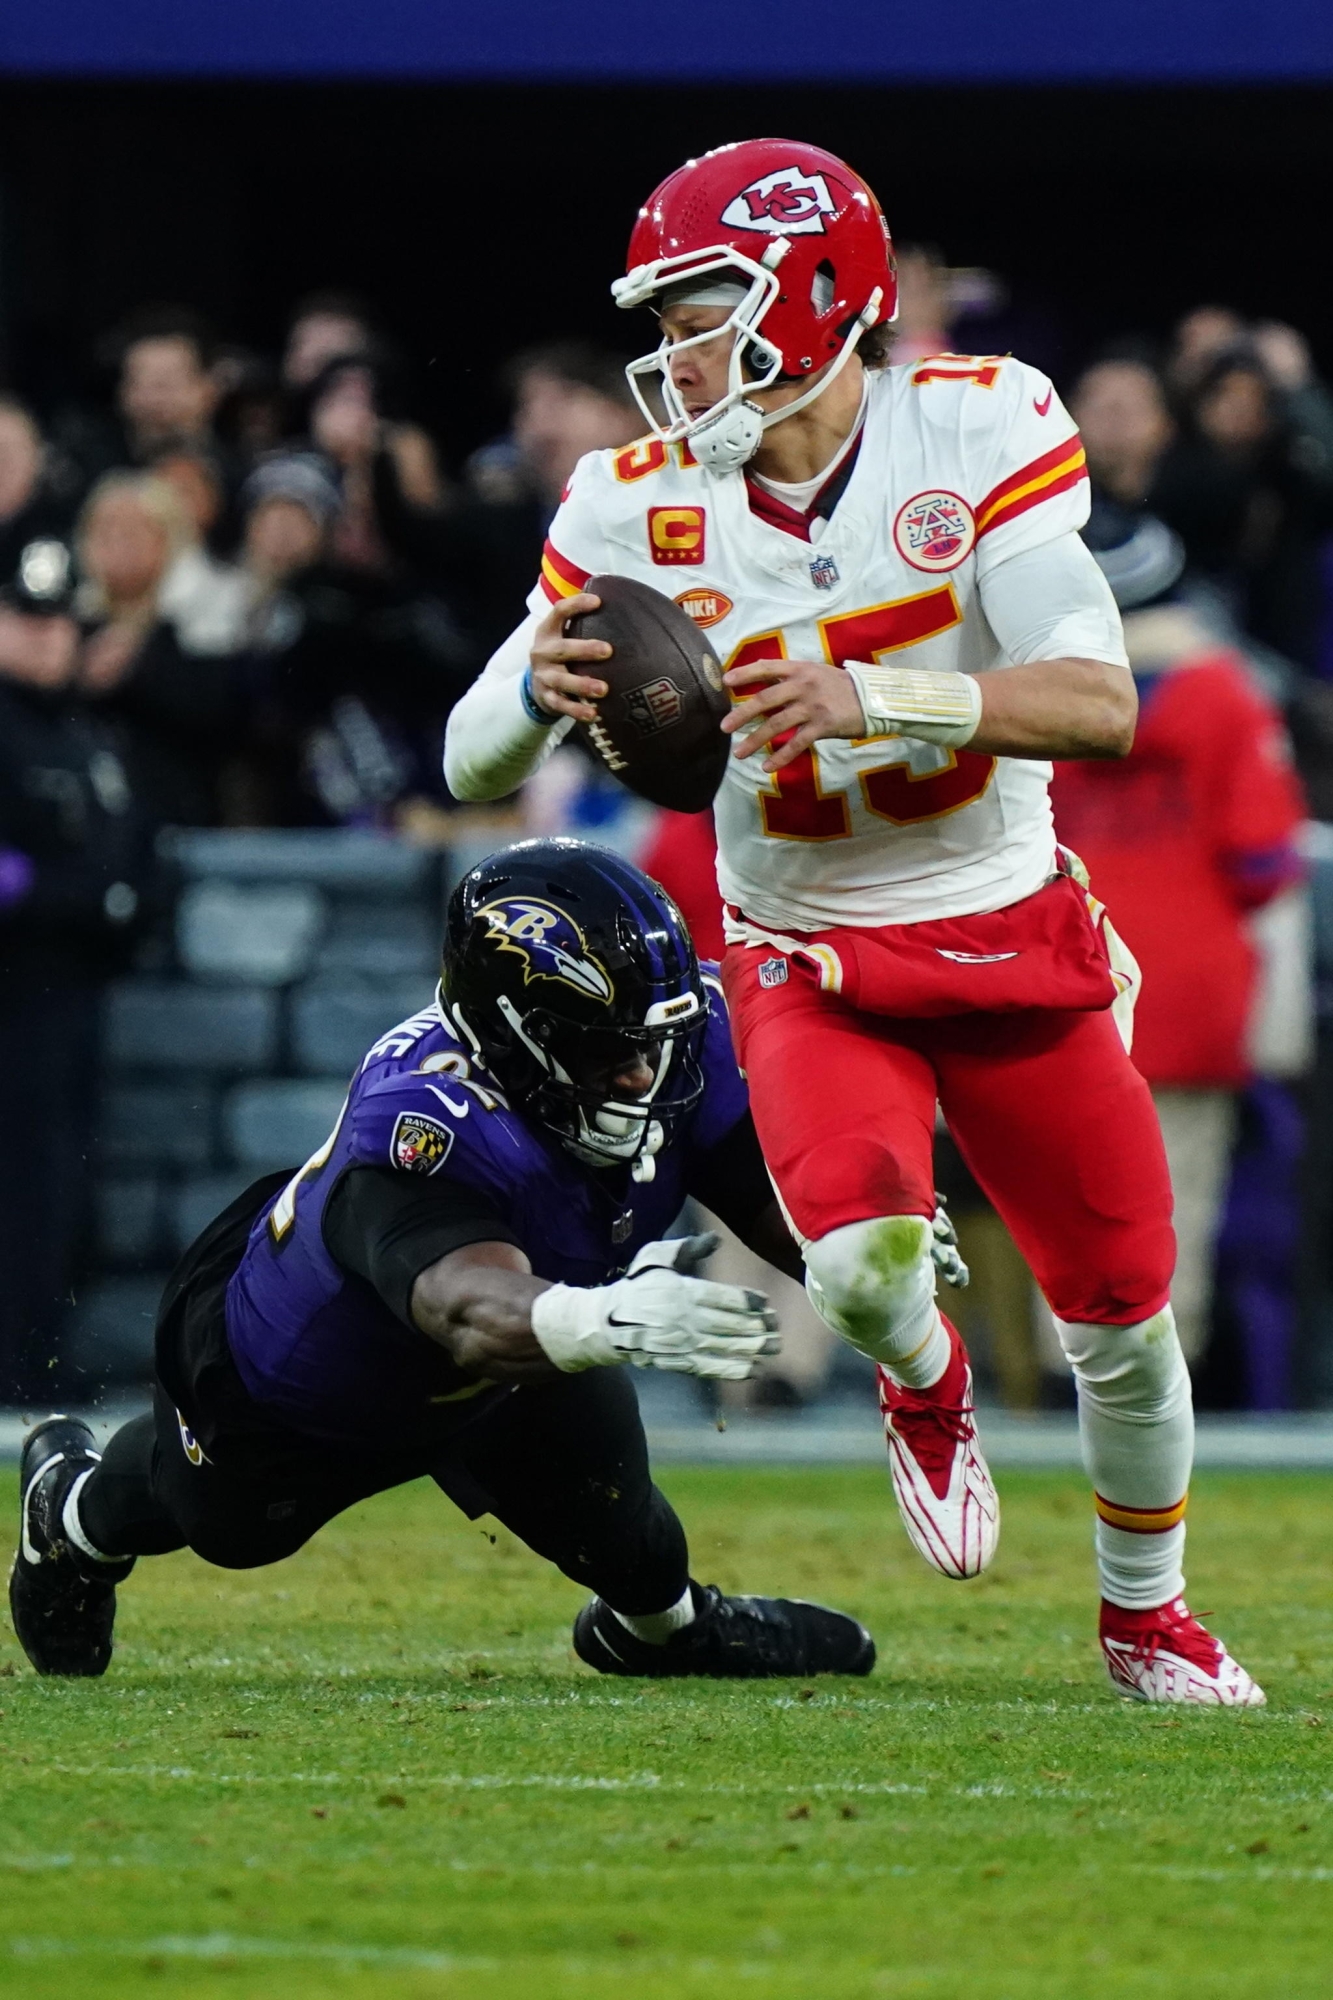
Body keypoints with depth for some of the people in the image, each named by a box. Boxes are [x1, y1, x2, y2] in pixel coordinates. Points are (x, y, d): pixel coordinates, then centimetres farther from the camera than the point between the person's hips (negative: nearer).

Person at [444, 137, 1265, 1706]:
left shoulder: (977, 430, -16)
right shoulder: (644, 507, -10)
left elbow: (1100, 705, -24)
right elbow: (476, 765, -8)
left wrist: (874, 700, -38)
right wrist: (541, 692, -32)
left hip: (1012, 940, 0)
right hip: (812, 965, 0)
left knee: (1124, 1318, 6)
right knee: (859, 1259, -27)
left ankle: (1145, 1614, 35)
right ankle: (925, 1389, 10)